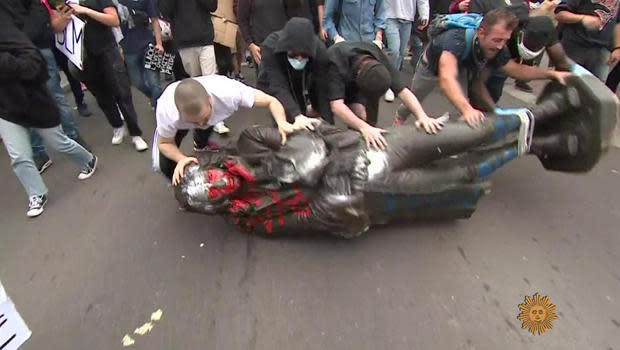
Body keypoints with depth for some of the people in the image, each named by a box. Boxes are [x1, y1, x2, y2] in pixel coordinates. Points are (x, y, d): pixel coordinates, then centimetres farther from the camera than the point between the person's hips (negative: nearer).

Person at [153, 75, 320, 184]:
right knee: (164, 165, -12)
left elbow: (271, 101, -32)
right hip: (176, 122, -1)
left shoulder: (228, 92, -44)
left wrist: (283, 123, -52)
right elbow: (164, 143, -21)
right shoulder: (167, 112, -43)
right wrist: (182, 159, -42)